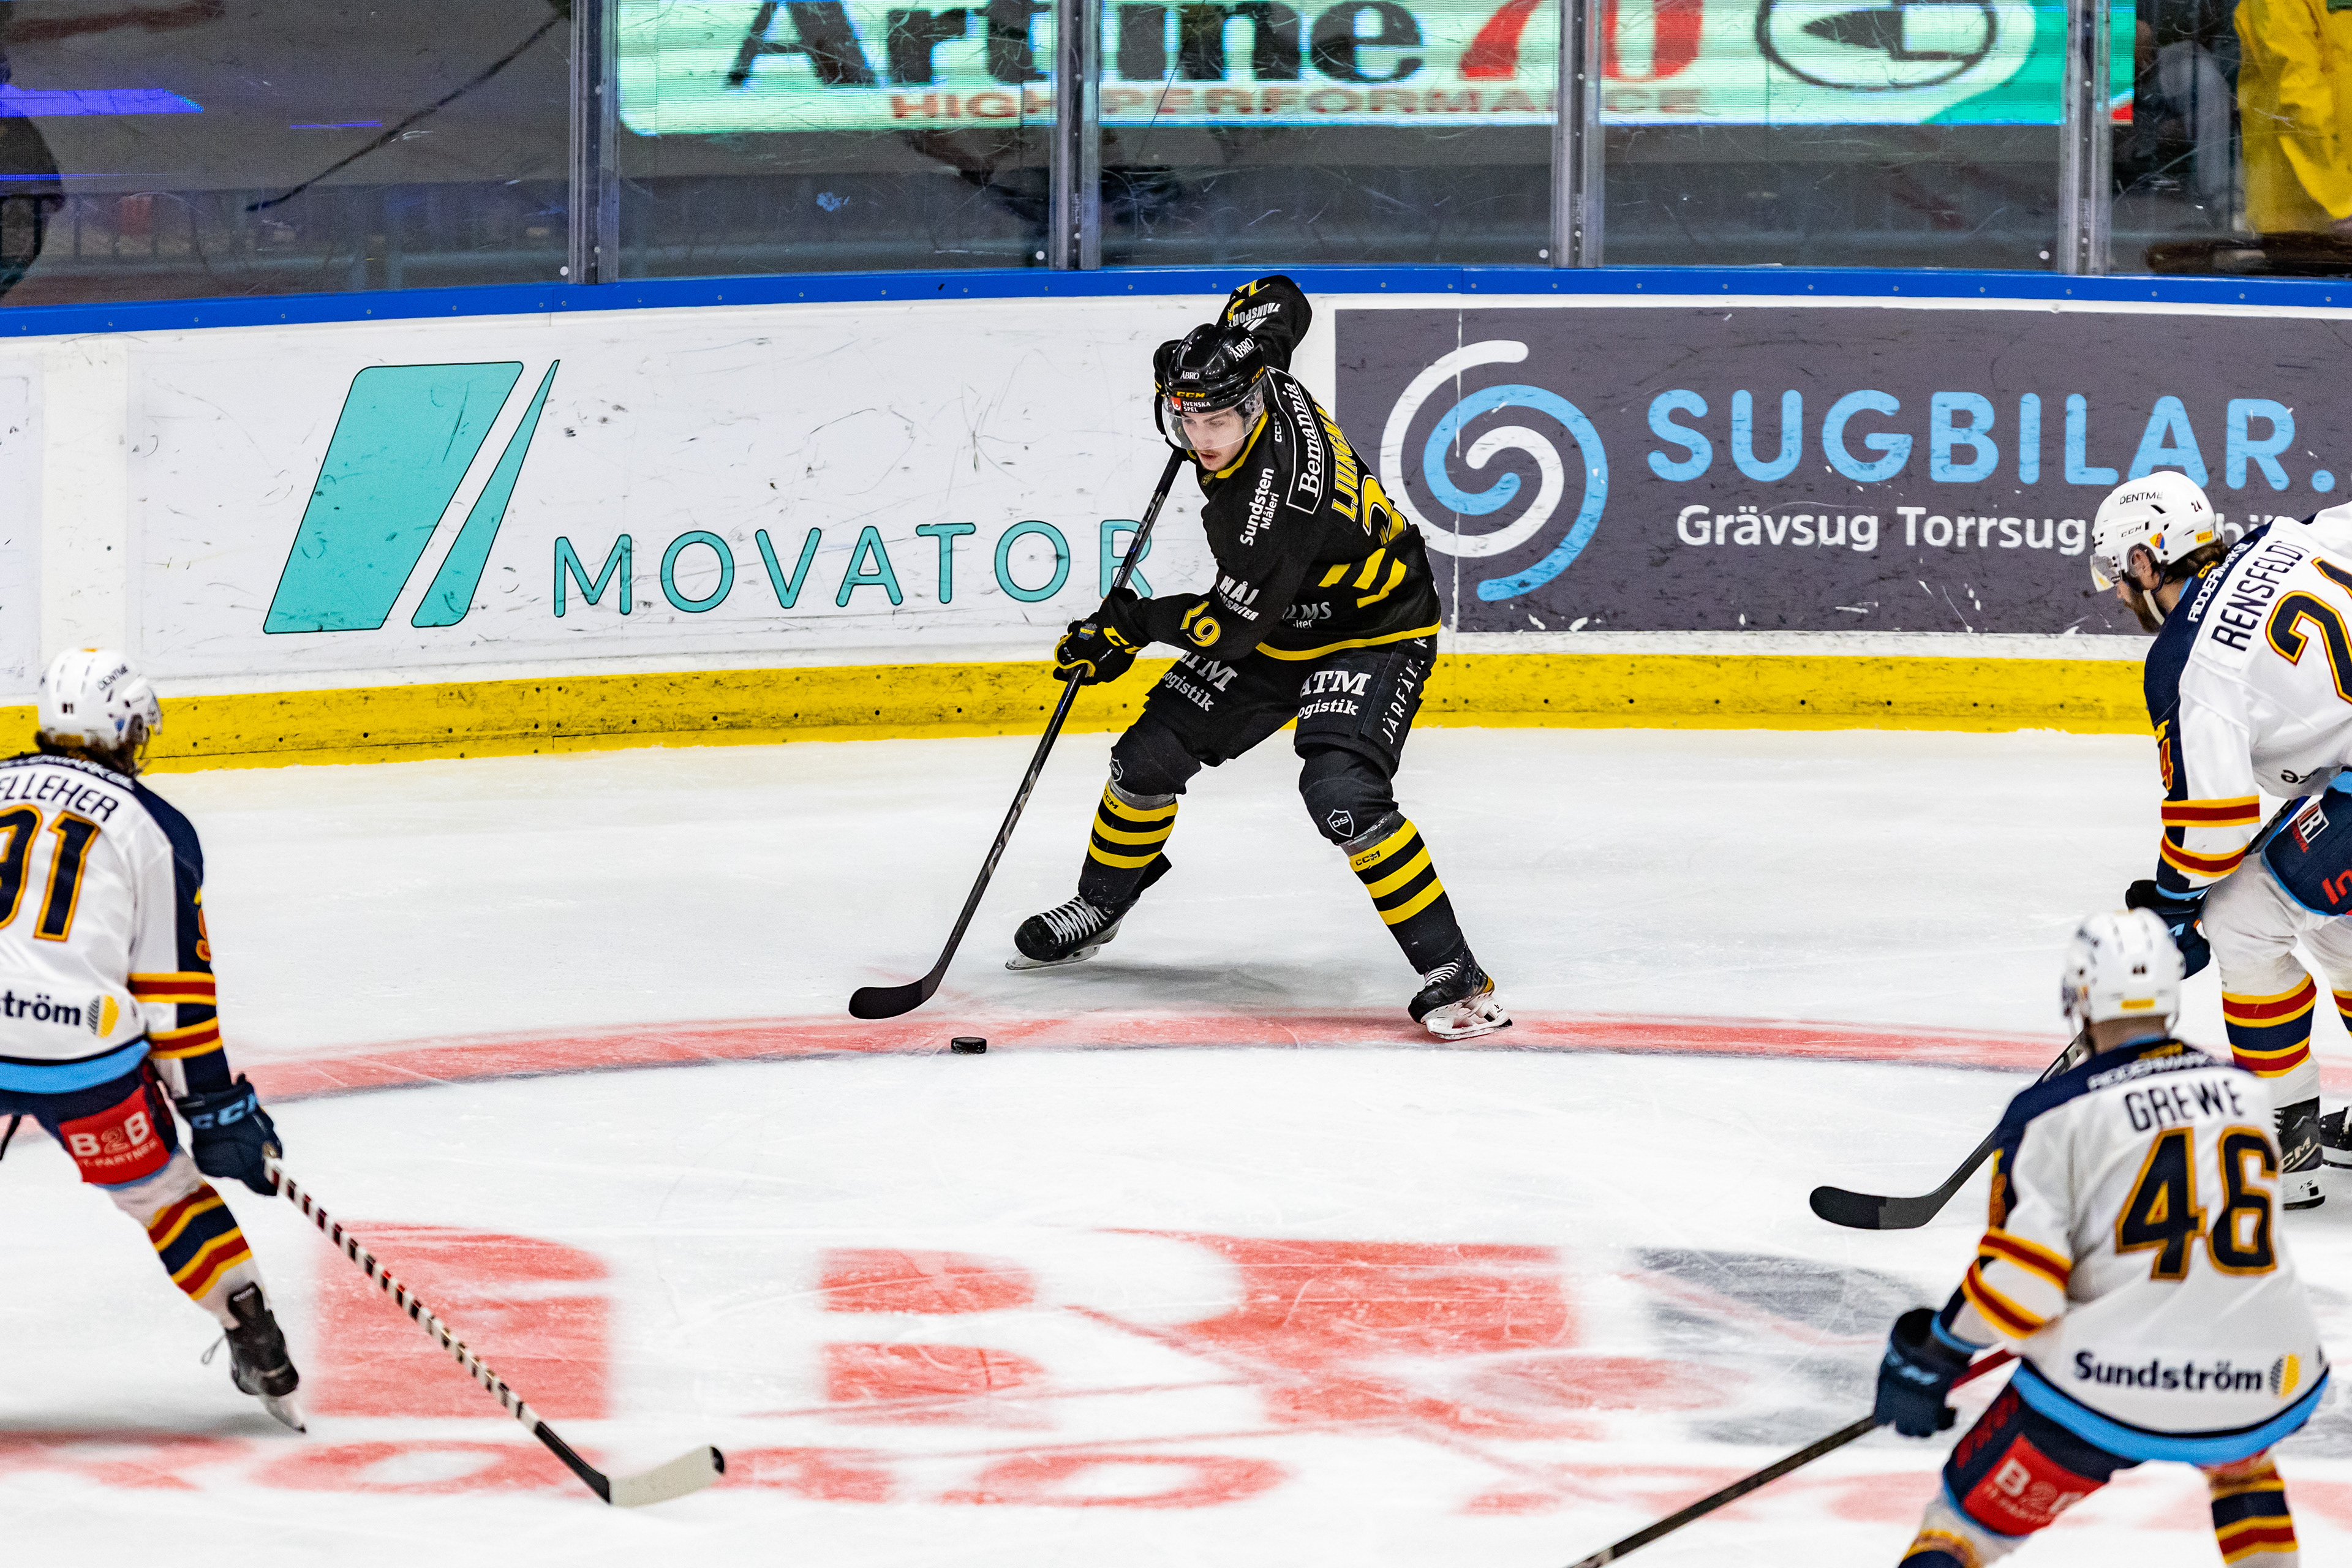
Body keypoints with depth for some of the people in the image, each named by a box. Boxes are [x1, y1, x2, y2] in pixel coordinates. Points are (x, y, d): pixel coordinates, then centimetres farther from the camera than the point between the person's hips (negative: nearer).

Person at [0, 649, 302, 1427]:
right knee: (162, 1189, 16)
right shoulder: (153, 829, 7)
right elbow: (175, 988, 4)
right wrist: (216, 1106, 9)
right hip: (81, 1049, -1)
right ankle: (256, 1344, 14)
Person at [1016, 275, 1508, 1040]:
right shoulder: (1253, 371, -15)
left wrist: (1129, 624, -16)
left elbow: (1228, 627, -29)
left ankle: (1453, 974, -23)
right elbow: (1276, 299, 7)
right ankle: (1096, 909, 33)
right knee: (1150, 756, 7)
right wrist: (1200, 361, 20)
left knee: (1342, 795, -31)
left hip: (1372, 635, -9)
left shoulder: (1277, 500, -38)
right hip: (1279, 624, 9)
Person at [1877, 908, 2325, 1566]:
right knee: (2237, 1461, 39)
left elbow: (2018, 1281, -11)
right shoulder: (2247, 1093, 10)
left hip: (2107, 1387, -4)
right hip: (2266, 1383, 4)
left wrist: (1931, 1356, 5)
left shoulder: (2050, 1115, -6)